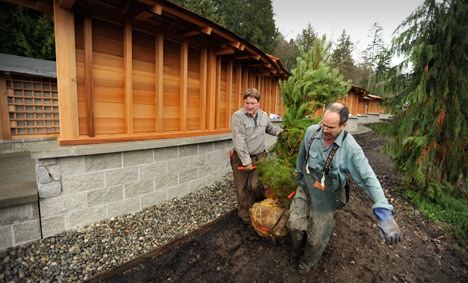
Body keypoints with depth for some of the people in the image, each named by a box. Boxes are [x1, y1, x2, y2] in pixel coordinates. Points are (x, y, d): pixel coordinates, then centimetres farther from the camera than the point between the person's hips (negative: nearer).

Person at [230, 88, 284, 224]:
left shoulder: (264, 115, 4)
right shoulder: (238, 116, -14)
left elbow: (271, 128, 25)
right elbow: (239, 141, -19)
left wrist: (281, 132, 4)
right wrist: (246, 161, -20)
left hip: (259, 156, 3)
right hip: (241, 158, -3)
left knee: (255, 185, -2)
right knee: (242, 188, 8)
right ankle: (245, 216, 31)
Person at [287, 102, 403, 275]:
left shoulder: (351, 148, -27)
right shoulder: (311, 131, -15)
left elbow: (369, 178, -27)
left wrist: (384, 212, -37)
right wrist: (299, 173, 18)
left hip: (326, 197, -2)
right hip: (305, 188, 3)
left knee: (317, 237, 15)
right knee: (295, 224, 8)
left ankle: (307, 262, 48)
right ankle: (298, 250, 44)